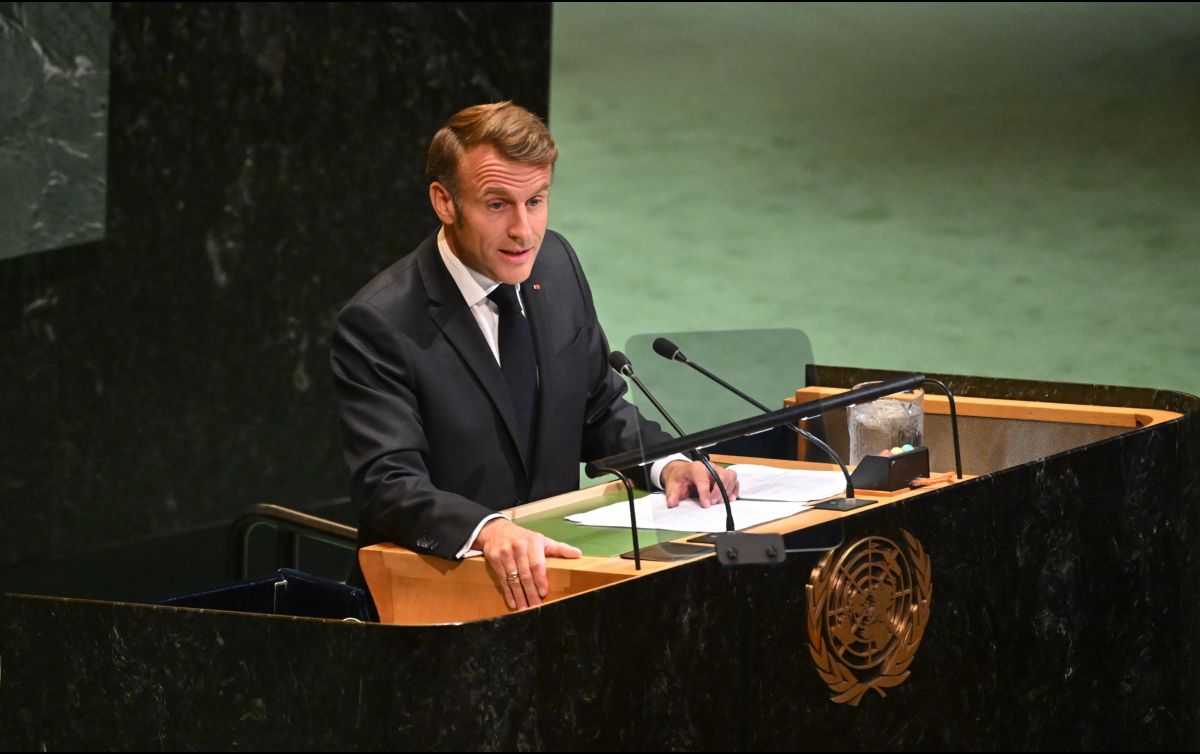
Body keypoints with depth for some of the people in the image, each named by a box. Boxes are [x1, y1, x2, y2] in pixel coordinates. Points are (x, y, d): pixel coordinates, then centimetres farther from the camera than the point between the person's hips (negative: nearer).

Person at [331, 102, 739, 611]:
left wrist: (666, 463, -3)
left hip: (553, 561, 7)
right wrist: (487, 530, -41)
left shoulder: (556, 265, 7)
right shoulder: (379, 325, -14)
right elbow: (388, 487, -22)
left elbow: (600, 411, 18)